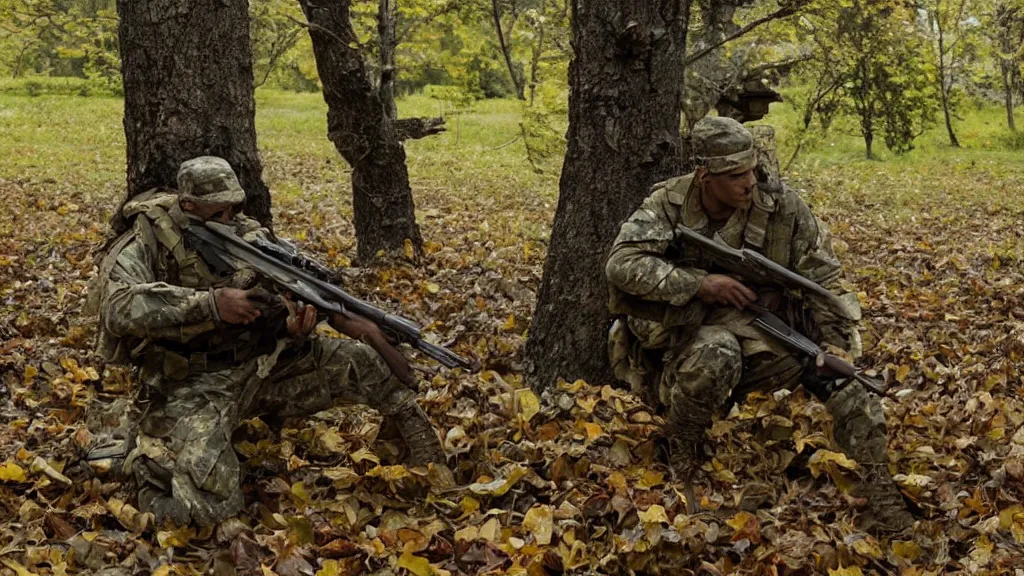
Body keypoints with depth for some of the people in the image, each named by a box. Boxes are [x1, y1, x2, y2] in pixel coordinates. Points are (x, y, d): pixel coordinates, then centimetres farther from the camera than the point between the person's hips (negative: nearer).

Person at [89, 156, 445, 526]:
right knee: (211, 507, -26)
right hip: (193, 385, -5)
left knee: (358, 360, -10)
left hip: (261, 364, 6)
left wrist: (295, 324, -24)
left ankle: (431, 464, 12)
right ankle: (152, 462, 7)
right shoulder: (147, 242, -13)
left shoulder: (247, 234, 2)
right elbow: (120, 307, -32)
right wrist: (213, 303, -35)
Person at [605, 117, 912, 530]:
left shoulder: (783, 208, -6)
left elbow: (823, 280, -1)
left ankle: (875, 481, -2)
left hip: (763, 333, 3)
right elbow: (621, 263, -20)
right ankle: (681, 449, -10)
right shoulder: (668, 204, -8)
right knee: (716, 354, -38)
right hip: (687, 336, -3)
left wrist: (835, 346, -12)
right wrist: (699, 283, -26)